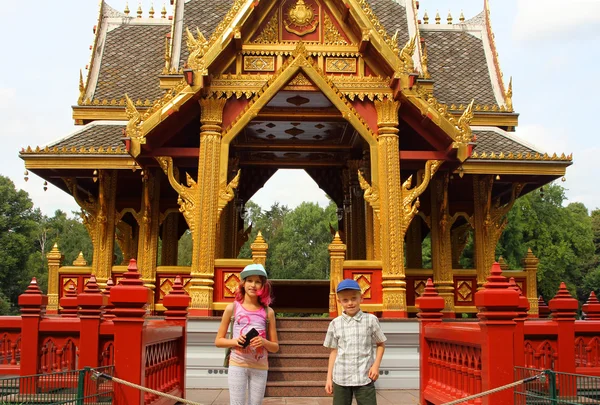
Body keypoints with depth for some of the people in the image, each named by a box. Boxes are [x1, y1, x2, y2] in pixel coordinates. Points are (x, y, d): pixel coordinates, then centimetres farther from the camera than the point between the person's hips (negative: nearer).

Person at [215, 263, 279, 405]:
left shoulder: (268, 311, 4)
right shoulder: (233, 308, 0)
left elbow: (275, 347, 8)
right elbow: (218, 341, 5)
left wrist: (264, 342, -13)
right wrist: (235, 341, -14)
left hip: (260, 367, 2)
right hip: (237, 365, -2)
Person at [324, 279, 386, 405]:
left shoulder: (371, 320, 0)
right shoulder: (335, 324, 4)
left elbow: (381, 344, 11)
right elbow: (334, 351, 10)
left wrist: (376, 365, -2)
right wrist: (329, 378, 10)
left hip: (364, 378, -1)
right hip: (340, 378, 2)